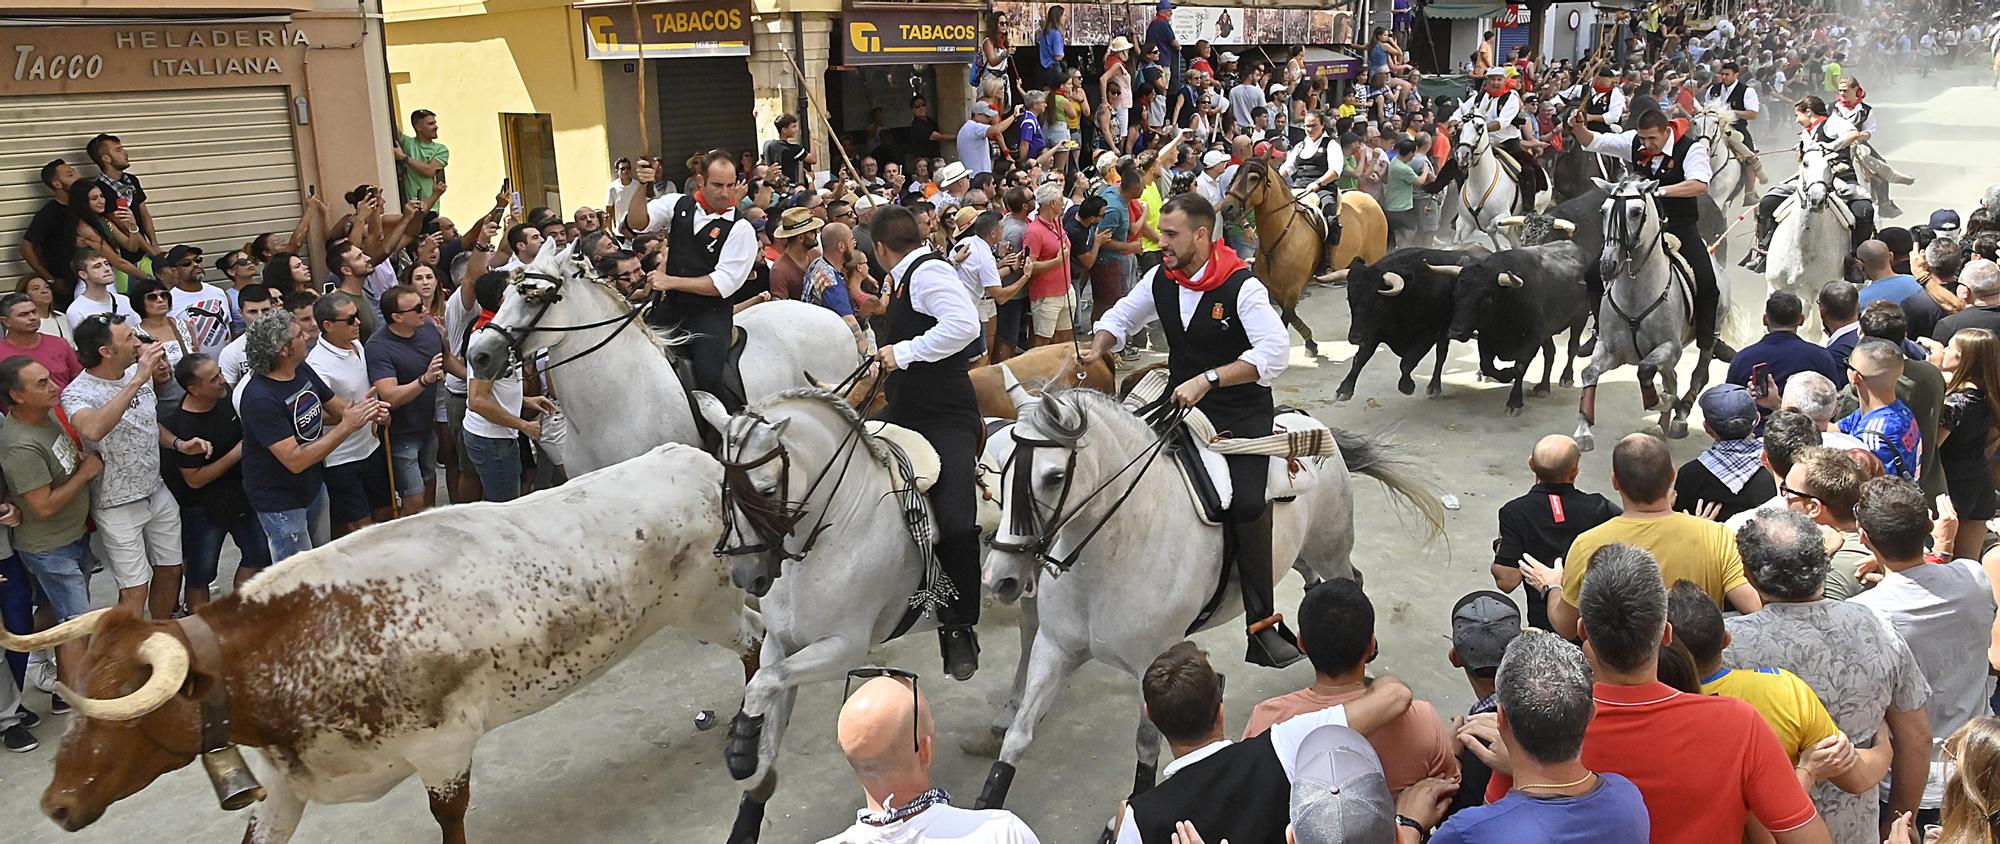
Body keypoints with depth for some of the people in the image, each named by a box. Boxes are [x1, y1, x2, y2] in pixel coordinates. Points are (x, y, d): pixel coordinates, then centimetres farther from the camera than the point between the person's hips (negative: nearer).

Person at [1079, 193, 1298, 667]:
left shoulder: (1242, 286, -16)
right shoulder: (1160, 280, 2)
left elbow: (1274, 352, -27)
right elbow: (1122, 316, 20)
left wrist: (1206, 379, -34)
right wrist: (1099, 347, -2)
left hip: (1242, 412, -6)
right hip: (1183, 407, 6)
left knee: (1247, 503, -23)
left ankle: (1262, 626, -13)